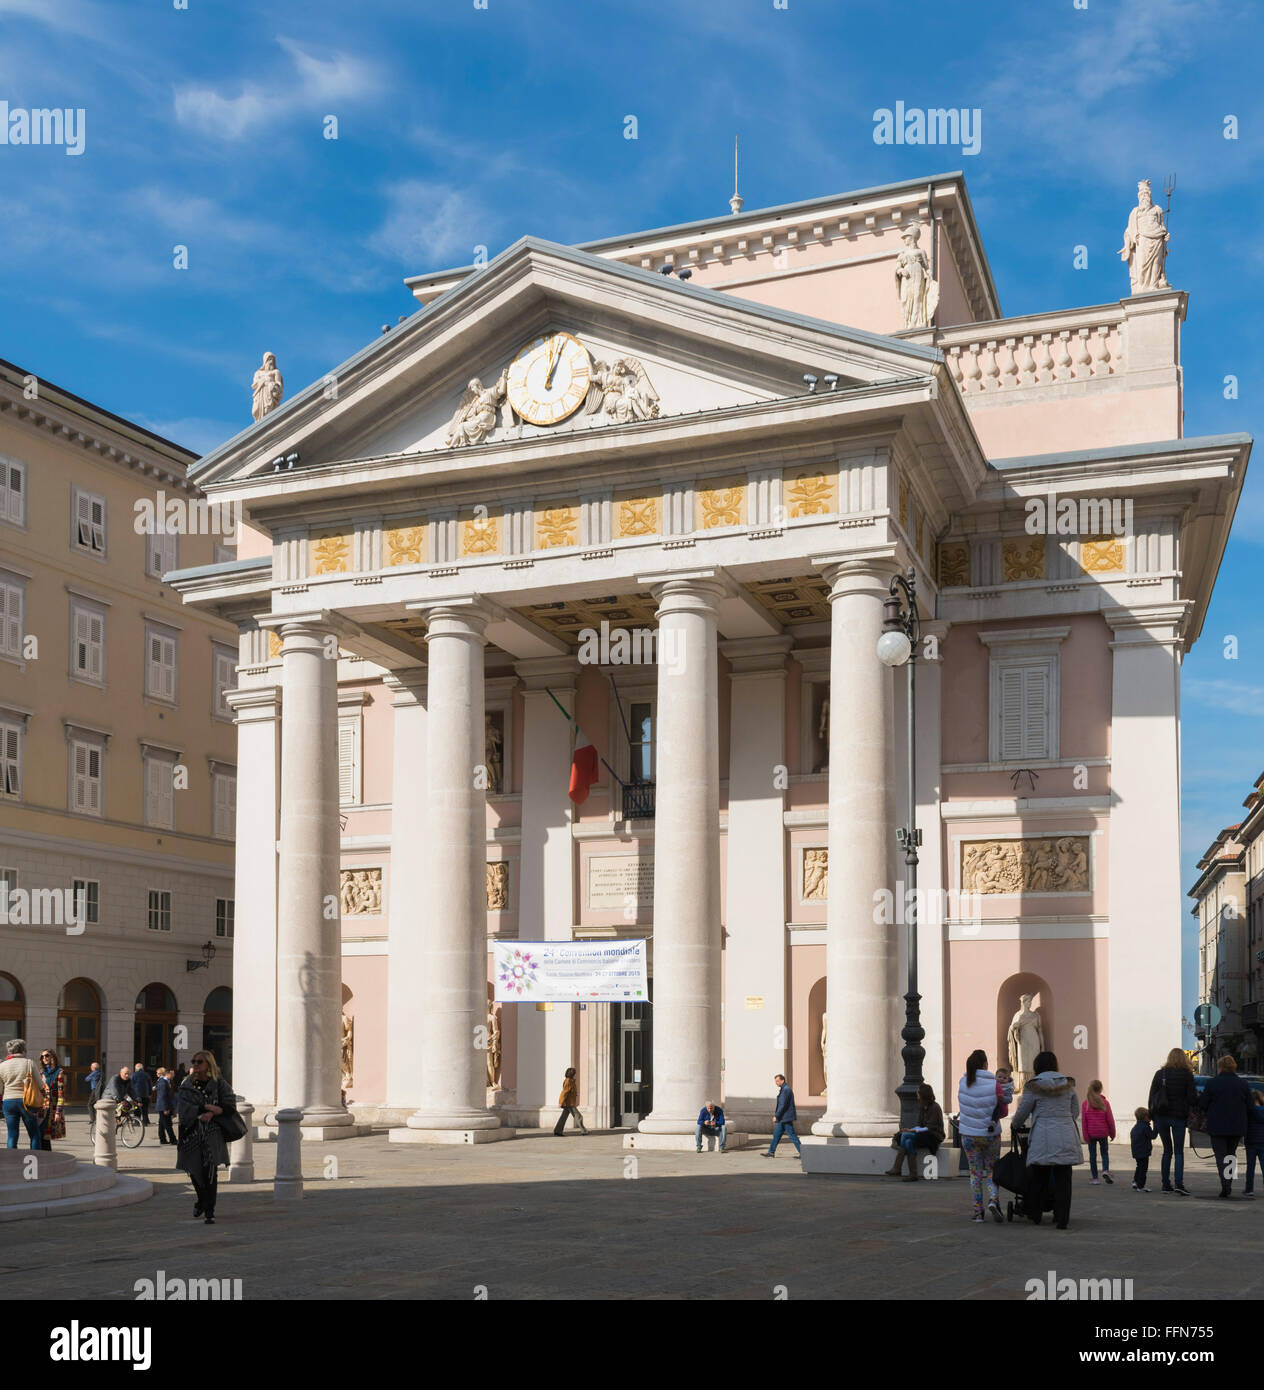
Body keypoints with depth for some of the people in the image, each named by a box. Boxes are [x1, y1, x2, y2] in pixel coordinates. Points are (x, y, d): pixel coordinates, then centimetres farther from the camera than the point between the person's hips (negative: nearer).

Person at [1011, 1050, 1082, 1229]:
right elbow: (1075, 1112, 16)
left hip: (1043, 1138, -3)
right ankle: (1062, 1219, 0)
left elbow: (1021, 1113, 3)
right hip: (1066, 1137, 3)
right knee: (1063, 1180, 4)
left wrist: (1015, 1124, 24)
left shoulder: (1034, 1087, -2)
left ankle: (1034, 1216, 18)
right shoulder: (1067, 1085, 10)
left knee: (1038, 1178, 9)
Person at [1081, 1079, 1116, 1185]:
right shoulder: (1105, 1103, -5)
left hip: (1091, 1133, 0)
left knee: (1092, 1155, 7)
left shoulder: (1085, 1103, -3)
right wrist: (1112, 1133, 9)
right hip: (1103, 1133, 0)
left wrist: (1085, 1135, 0)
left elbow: (1083, 1121, -4)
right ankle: (1105, 1170, -10)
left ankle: (1094, 1178, 8)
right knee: (1105, 1153, 15)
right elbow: (1110, 1120, -3)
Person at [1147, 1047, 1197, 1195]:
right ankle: (1179, 1183, -16)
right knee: (1179, 1152, 1)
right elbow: (1192, 1098, -7)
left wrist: (1152, 1116, 9)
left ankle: (1166, 1184, 11)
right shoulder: (1187, 1075, -4)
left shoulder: (1160, 1074, 3)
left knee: (1167, 1150, 13)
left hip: (1161, 1116, 2)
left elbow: (1152, 1096, 4)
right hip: (1178, 1116, -2)